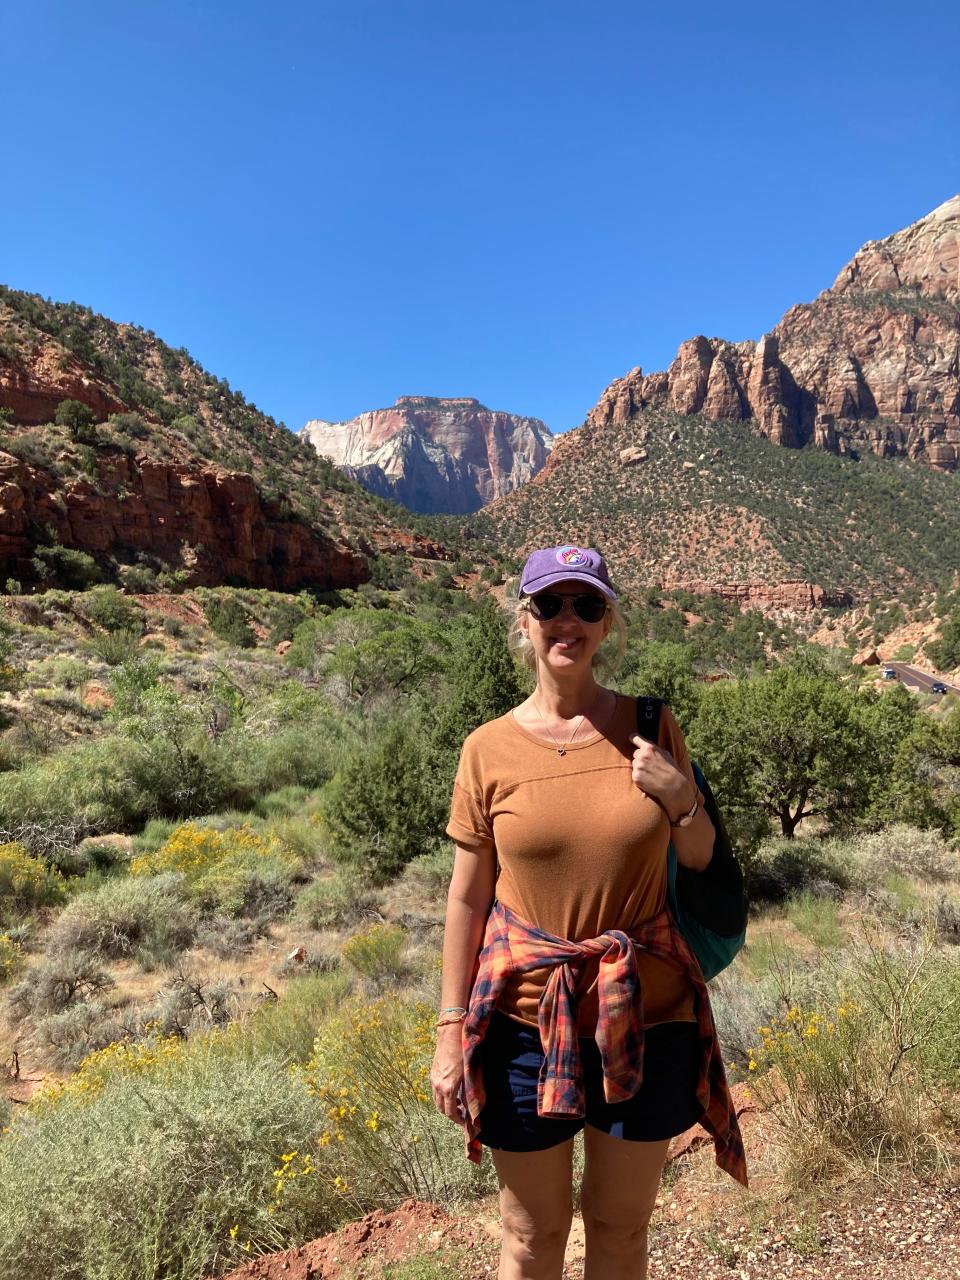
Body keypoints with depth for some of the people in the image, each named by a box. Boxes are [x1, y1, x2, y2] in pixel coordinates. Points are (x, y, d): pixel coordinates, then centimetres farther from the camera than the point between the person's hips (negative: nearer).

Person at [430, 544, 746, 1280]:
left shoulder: (650, 727, -3)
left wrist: (680, 798, -14)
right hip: (527, 1019, -1)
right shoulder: (490, 749, -7)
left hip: (646, 1016, 2)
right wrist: (451, 1031, -1)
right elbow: (467, 897, -2)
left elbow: (699, 858, 7)